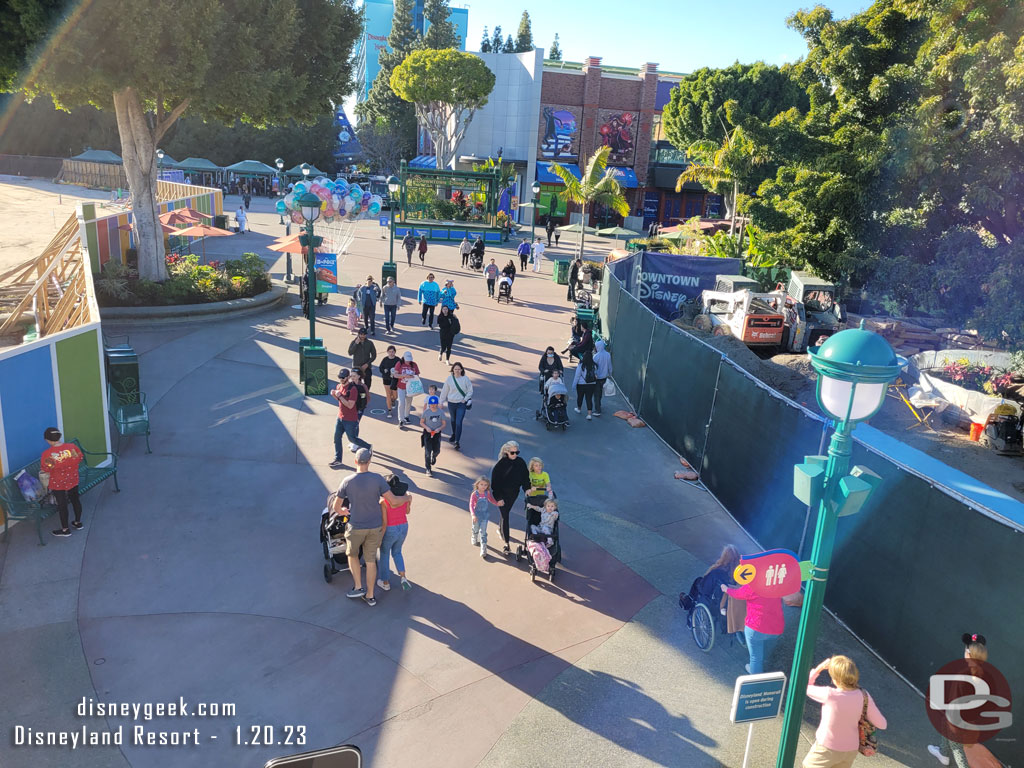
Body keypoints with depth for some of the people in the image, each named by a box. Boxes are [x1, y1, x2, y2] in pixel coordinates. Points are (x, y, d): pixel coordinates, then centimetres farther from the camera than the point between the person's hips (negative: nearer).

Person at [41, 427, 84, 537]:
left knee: (62, 505, 8)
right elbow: (80, 458, 0)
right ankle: (78, 522, 36)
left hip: (57, 483, -3)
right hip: (73, 480, 3)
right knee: (75, 500, 20)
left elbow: (44, 469, -12)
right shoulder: (72, 446, -14)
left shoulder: (47, 454, -22)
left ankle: (65, 529, 20)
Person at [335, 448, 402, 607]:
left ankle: (358, 587, 21)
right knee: (370, 559, 15)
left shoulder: (347, 481, -14)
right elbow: (394, 501, -18)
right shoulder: (377, 479, -17)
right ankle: (369, 596, 24)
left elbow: (336, 505, 0)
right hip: (375, 526, 1)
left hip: (356, 527, -1)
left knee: (352, 553, 26)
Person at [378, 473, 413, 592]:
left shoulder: (383, 501, -25)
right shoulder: (406, 495, -11)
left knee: (384, 554, 21)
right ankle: (403, 578, 12)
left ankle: (385, 583, 34)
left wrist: (379, 538, -9)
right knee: (397, 552, 27)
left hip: (389, 531, -4)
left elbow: (384, 522, -21)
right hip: (403, 528, 4)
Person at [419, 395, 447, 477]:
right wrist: (426, 427, -17)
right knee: (427, 451, -5)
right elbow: (421, 422, 1)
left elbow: (444, 423, 0)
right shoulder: (426, 412, -7)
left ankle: (434, 457, 48)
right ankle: (428, 469, 4)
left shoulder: (441, 412, -5)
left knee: (437, 450, 10)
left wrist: (439, 429, -19)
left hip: (437, 433, 2)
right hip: (427, 433, -1)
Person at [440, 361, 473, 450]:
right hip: (451, 403, 3)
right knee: (453, 420, 21)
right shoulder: (449, 378, -5)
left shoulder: (465, 378, -9)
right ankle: (454, 435, 45)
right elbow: (444, 391, 3)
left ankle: (457, 442, -8)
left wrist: (465, 399, -10)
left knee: (459, 422, -10)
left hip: (462, 404, -3)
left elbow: (470, 390, 1)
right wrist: (441, 402, 7)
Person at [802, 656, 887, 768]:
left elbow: (805, 687, -12)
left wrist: (819, 668, -9)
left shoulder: (829, 695, -29)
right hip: (850, 750, 5)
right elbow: (881, 724, -7)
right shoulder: (864, 696, -16)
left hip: (827, 749, -5)